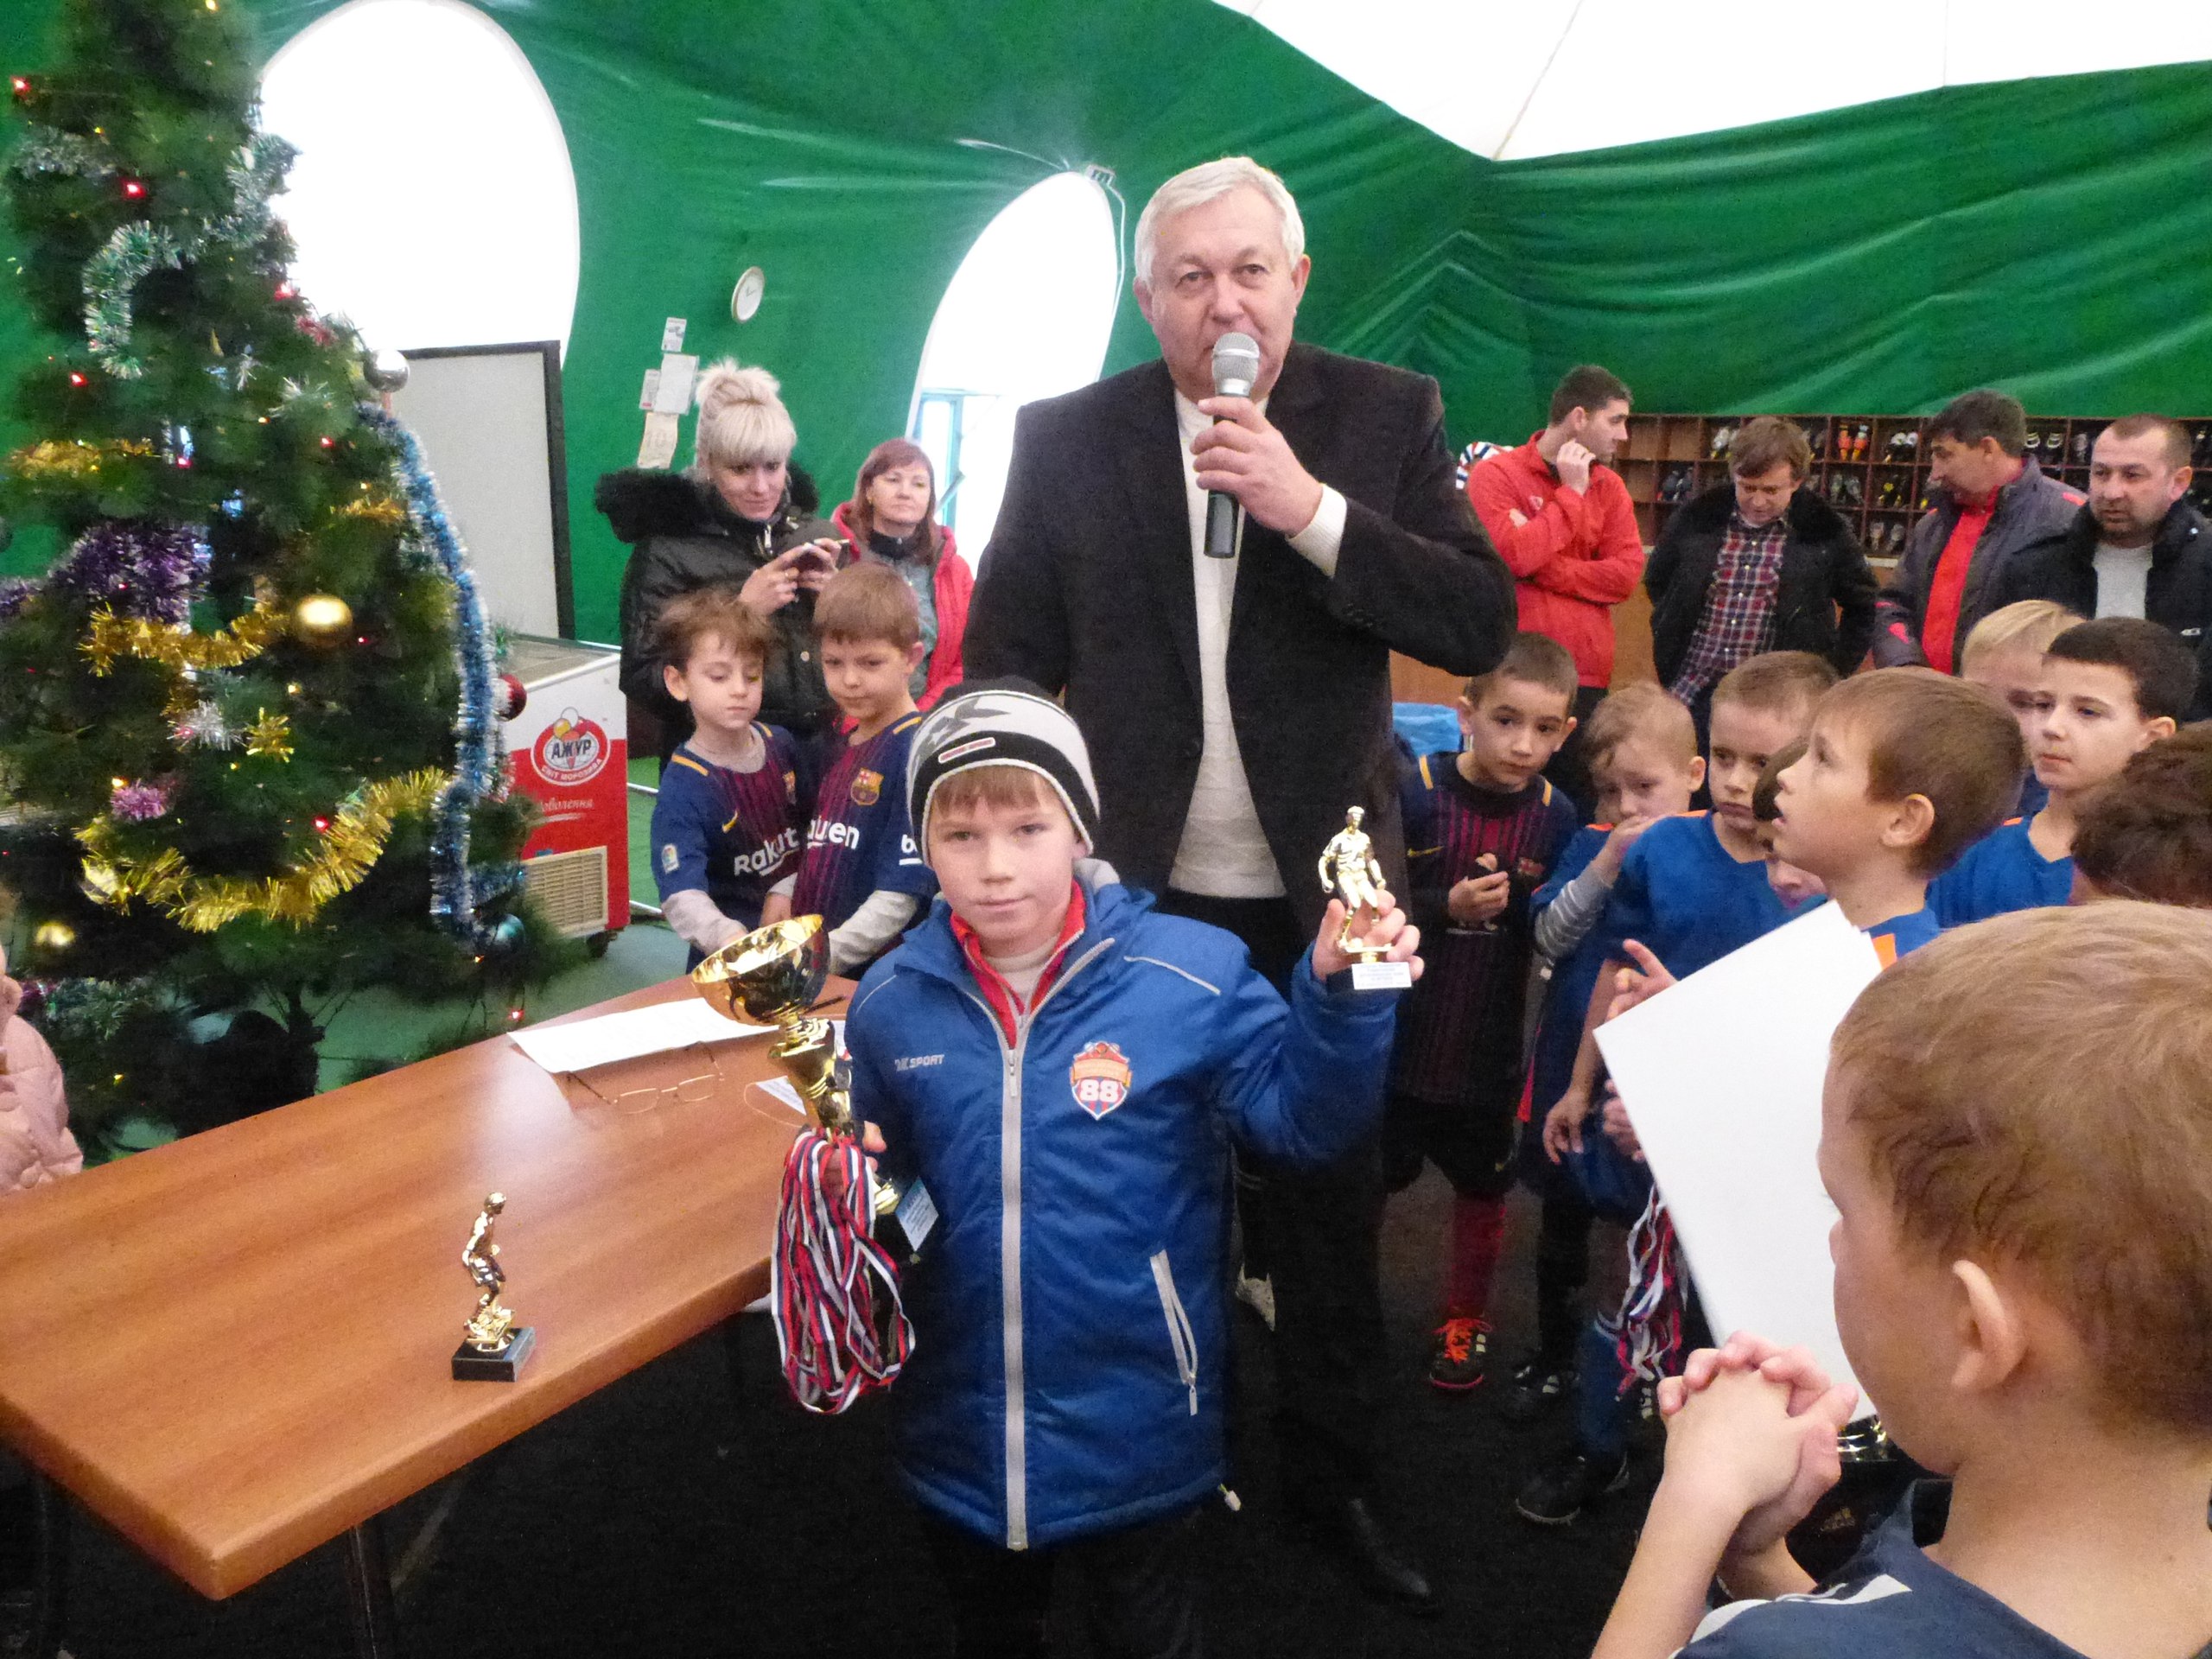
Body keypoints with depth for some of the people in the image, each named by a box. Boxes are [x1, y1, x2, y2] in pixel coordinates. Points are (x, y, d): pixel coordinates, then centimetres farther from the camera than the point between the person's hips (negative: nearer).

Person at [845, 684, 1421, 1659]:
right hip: (959, 1424, 3)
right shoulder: (892, 1003, -7)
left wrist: (1338, 999, -28)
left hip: (1133, 1423, -3)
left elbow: (1299, 1113, -13)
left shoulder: (1188, 976, -16)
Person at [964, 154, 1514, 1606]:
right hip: (1131, 891, 0)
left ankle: (1333, 1467, 38)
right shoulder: (1067, 437, -3)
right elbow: (1005, 659, 0)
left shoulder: (1387, 416, -3)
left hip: (1319, 892, 1)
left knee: (1333, 1196, 15)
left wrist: (1310, 509, -22)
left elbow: (1484, 625, -10)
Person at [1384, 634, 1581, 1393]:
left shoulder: (1557, 816, -5)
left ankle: (1466, 1316, 41)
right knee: (1370, 1178, 15)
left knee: (1483, 1188, 17)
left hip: (1490, 1045, 2)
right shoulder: (1415, 792, -15)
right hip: (1398, 1037, -2)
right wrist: (1446, 906, -28)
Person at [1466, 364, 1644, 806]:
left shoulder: (1609, 486, 13)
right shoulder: (1495, 475, -2)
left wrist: (1540, 563, -10)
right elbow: (1511, 554, -17)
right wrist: (1571, 492, -7)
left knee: (1582, 804, 4)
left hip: (1587, 678, 4)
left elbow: (1627, 574, 1)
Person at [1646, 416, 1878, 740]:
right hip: (1691, 693, 2)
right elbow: (1656, 582, 18)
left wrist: (1835, 670, 4)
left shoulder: (1826, 533, -2)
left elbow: (1863, 607, 11)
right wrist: (1669, 647, 11)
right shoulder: (1699, 517, 3)